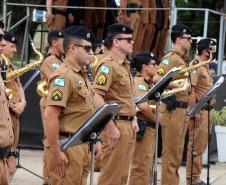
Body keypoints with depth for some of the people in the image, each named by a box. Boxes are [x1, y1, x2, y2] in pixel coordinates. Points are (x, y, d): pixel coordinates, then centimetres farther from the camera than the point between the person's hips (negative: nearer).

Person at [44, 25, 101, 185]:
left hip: (82, 146, 10)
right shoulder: (63, 76, -15)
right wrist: (56, 152, -24)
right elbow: (50, 116, -22)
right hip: (67, 146, -10)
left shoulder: (81, 75, 16)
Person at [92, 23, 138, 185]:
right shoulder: (108, 65, -14)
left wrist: (133, 119, 13)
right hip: (116, 125, -9)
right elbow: (97, 98, -23)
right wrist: (110, 127, -23)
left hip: (128, 125, 9)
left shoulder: (124, 65, 16)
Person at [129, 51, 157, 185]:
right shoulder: (138, 82, -13)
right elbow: (143, 106, -25)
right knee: (141, 167, -8)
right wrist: (155, 118, -10)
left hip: (150, 128, 10)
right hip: (143, 127, -10)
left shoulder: (148, 83, 17)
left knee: (147, 167, 14)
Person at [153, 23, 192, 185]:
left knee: (177, 153, 15)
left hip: (182, 110, 10)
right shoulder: (171, 58, -14)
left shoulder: (183, 60, 16)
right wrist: (178, 86, -29)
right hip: (173, 110, -10)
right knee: (171, 153, -4)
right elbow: (156, 79, -27)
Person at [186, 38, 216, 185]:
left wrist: (210, 112, 17)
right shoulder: (196, 66, -14)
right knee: (196, 146, -6)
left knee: (201, 146, 13)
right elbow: (190, 89, -21)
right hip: (199, 111, -10)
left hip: (207, 111, 10)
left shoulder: (206, 66, 17)